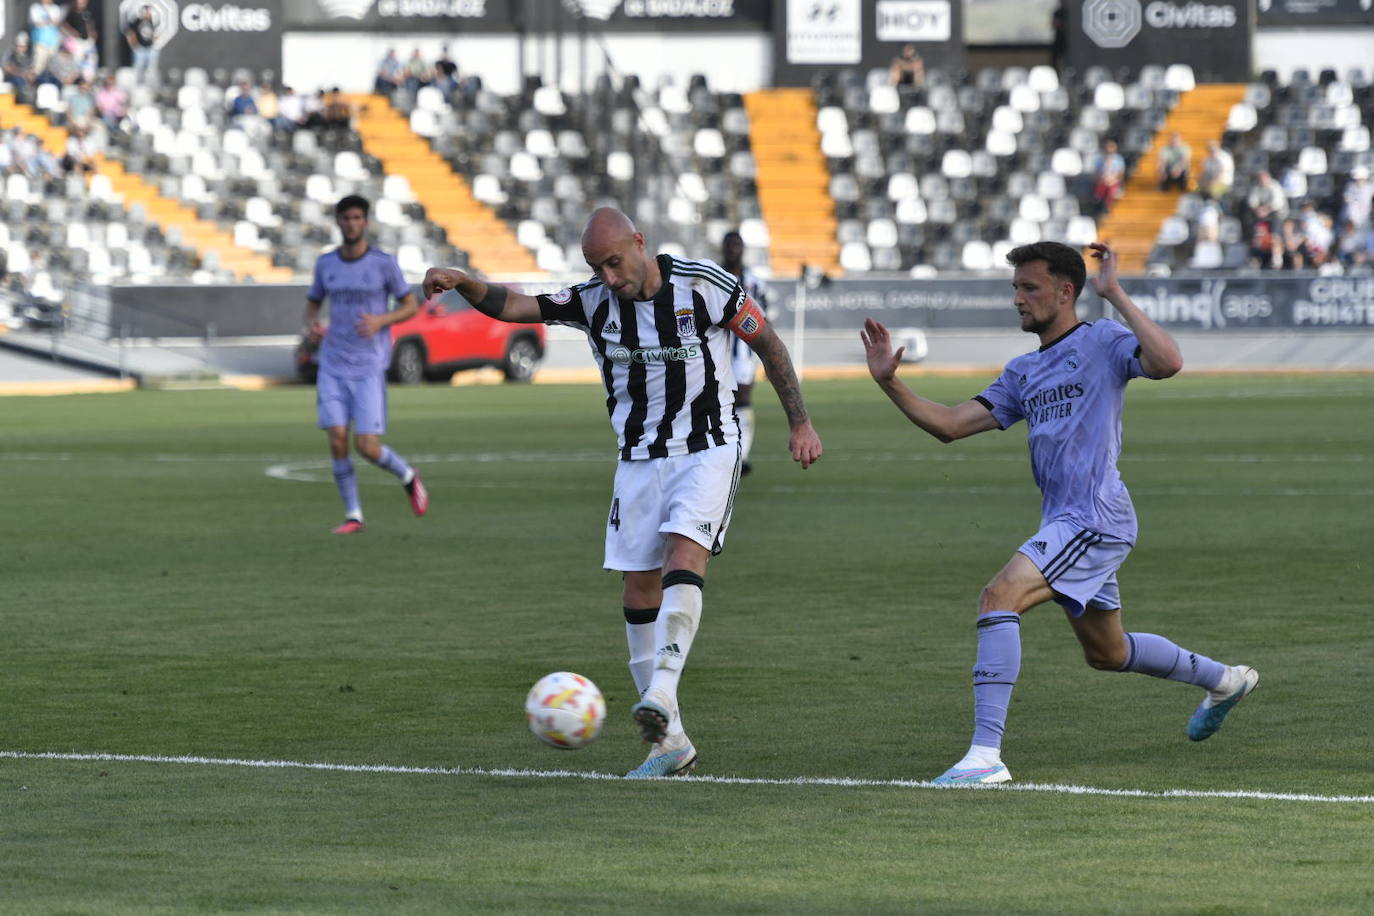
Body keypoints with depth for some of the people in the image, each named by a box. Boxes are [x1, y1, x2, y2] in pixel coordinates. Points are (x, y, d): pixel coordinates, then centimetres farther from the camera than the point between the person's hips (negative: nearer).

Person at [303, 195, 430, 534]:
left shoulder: (384, 264, -4)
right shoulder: (326, 264, 6)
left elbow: (411, 305, 3)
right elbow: (312, 303, 20)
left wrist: (380, 321, -16)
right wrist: (311, 325, -4)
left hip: (369, 368, -3)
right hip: (333, 366, 3)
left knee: (367, 445, -10)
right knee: (337, 439, -9)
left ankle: (408, 476, 21)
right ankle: (353, 515, 3)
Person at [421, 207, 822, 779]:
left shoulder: (704, 285, -11)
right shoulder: (593, 302, -1)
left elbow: (767, 344, -1)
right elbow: (515, 306, -8)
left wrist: (800, 423, -2)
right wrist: (462, 283, -27)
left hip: (708, 450, -4)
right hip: (639, 459, 4)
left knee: (684, 555, -27)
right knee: (640, 592, 0)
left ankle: (661, 696, -38)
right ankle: (670, 742, 7)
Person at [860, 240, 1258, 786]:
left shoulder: (1102, 343, -5)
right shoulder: (1023, 373, 17)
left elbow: (1167, 363, -26)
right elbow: (950, 424, 14)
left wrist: (1114, 296, -21)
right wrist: (890, 383, 2)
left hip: (1095, 518, -10)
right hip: (1066, 524, 10)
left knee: (999, 596, -25)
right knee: (1106, 654, 23)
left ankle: (986, 754, -29)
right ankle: (1222, 679, 46)